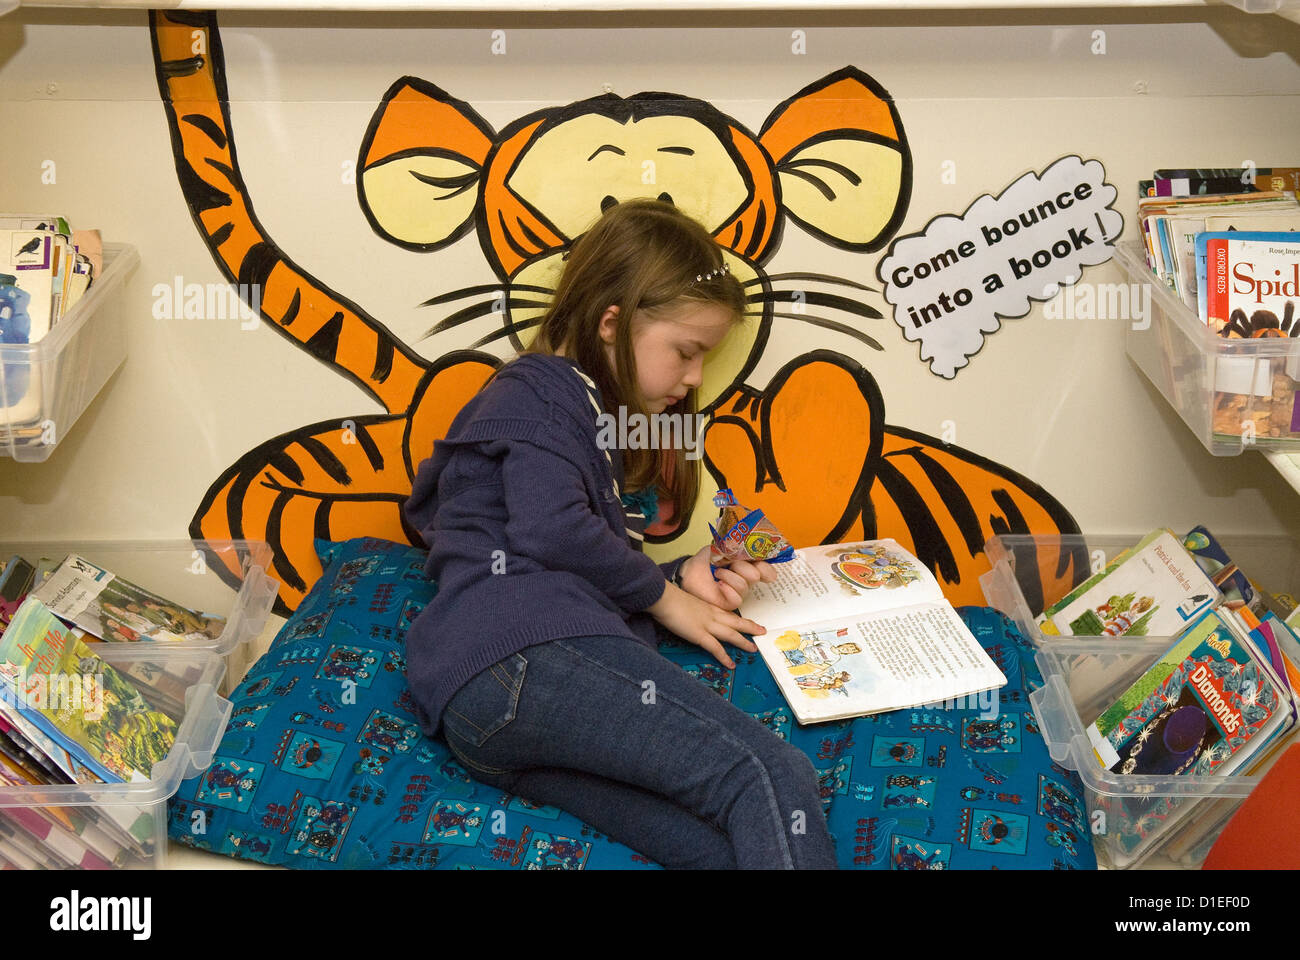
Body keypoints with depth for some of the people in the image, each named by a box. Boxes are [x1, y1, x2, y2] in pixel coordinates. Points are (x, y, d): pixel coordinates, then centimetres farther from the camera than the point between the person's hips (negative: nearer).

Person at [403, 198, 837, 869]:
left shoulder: (599, 416, 36)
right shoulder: (543, 390, 7)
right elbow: (552, 530, -11)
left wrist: (684, 576, 21)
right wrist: (663, 594, 3)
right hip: (520, 656, -9)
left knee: (726, 845, -19)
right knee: (774, 776, -26)